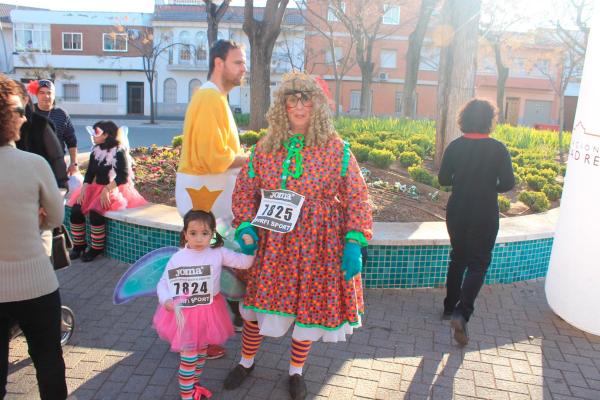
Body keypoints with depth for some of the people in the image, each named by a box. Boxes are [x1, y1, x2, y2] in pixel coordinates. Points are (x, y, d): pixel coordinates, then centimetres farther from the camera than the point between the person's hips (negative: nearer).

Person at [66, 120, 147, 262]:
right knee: (75, 209, -15)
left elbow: (123, 177, -18)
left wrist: (107, 190, -25)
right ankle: (79, 245, 0)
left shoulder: (119, 152, -11)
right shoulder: (95, 150, 10)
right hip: (96, 187, 7)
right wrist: (84, 188, -8)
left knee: (95, 211, -30)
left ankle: (97, 247, -12)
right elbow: (90, 172, 8)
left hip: (114, 190, -6)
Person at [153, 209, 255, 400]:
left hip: (208, 312, 3)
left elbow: (244, 263, -11)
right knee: (189, 357, 4)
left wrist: (249, 247, -28)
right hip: (184, 313, -3)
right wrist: (166, 301, -20)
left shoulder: (218, 253, -9)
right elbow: (163, 283, -3)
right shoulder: (177, 258, -13)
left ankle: (194, 384, 46)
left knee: (201, 352, 22)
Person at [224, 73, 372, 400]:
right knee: (258, 301, 11)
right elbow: (245, 190, 10)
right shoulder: (265, 147, 2)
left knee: (307, 306, 10)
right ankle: (246, 361, 40)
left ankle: (296, 371, 37)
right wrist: (245, 226, -5)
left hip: (317, 247, -1)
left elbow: (357, 198, -4)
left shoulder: (336, 149, -5)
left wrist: (354, 242, -13)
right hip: (271, 244, 2)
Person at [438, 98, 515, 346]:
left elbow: (443, 179, -1)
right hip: (484, 217, -3)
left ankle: (450, 308, 29)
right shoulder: (497, 149, -11)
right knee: (478, 264, 5)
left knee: (457, 259, 19)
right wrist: (489, 187, 9)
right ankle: (462, 313, -12)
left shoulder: (455, 146, -5)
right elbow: (508, 183, -10)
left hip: (457, 213, 3)